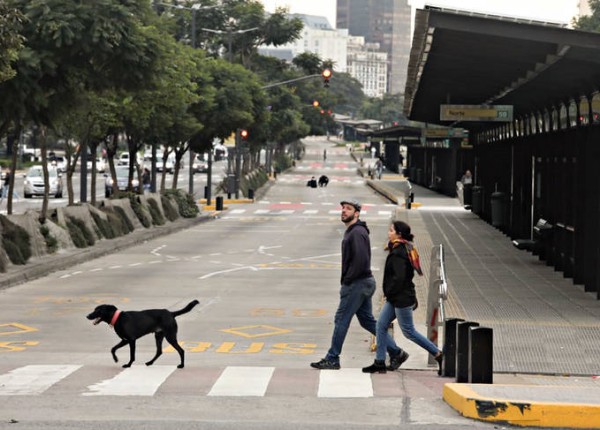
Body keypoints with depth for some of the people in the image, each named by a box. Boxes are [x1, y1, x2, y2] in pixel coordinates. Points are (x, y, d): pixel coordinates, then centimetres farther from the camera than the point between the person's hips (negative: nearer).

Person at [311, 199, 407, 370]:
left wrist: (347, 281, -18)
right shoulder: (351, 231, 17)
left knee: (341, 320, -4)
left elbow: (361, 260, -25)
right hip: (365, 283, 10)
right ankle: (396, 352, 15)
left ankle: (332, 359, 3)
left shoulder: (357, 233, -16)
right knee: (367, 321, 13)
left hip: (357, 284, -10)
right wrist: (346, 281, 13)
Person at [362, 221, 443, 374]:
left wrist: (389, 293, -14)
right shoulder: (406, 249, 12)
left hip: (401, 298, -10)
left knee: (408, 331, -2)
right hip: (395, 298, 10)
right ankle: (379, 363, 11)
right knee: (381, 326, 9)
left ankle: (438, 355, 4)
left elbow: (399, 277, -26)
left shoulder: (398, 253, -19)